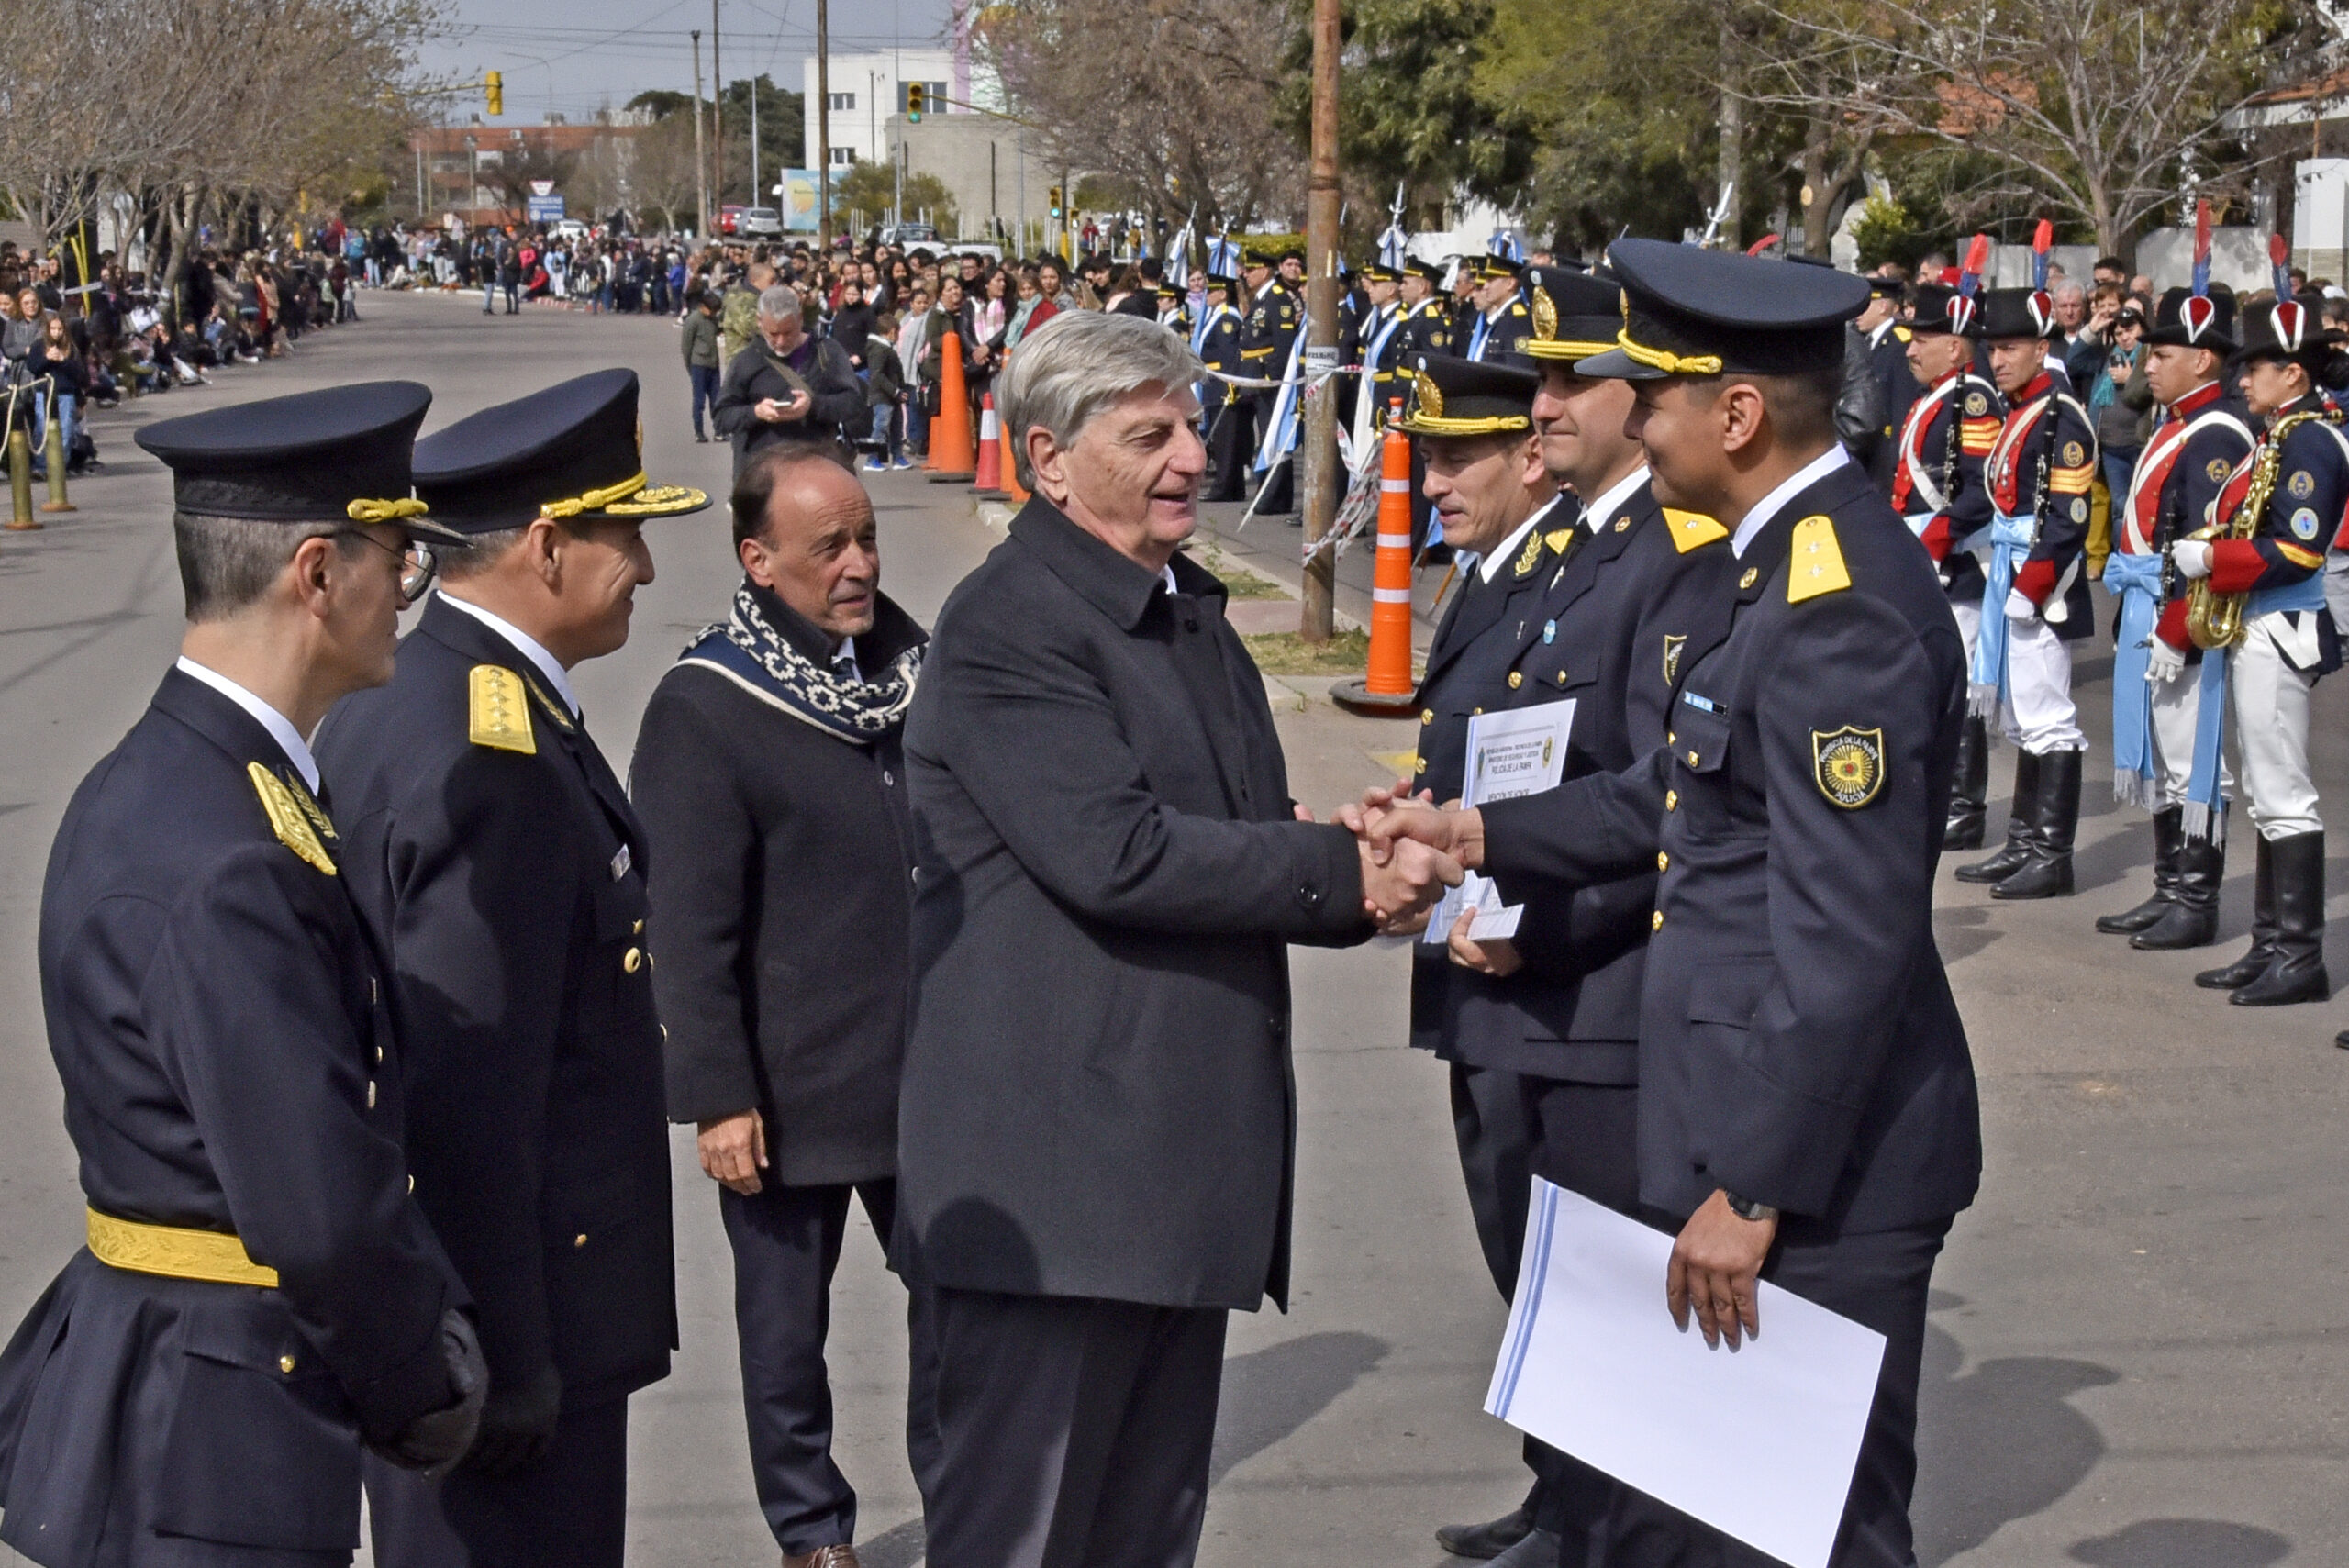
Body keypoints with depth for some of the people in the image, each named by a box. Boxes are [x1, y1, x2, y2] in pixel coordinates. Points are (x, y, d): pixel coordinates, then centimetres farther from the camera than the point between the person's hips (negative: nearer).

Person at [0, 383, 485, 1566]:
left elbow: (347, 1114, 11)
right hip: (215, 1462, -9)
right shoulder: (214, 869, -25)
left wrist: (428, 1333, 7)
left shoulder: (187, 783, 6)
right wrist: (424, 1394, -9)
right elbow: (320, 1216, -25)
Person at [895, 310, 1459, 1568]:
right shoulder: (1004, 627, -13)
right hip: (1054, 1170, -9)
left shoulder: (1189, 612, 18)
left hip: (1182, 1167, 9)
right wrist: (1342, 869, -15)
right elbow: (1114, 854, -22)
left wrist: (1368, 878, 0)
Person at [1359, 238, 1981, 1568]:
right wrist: (1476, 834, 13)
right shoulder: (1786, 561, 11)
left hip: (1816, 1161, -10)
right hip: (1744, 1141, 10)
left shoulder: (1844, 605, -22)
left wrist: (1754, 1188, -22)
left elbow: (1848, 935, -25)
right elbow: (1681, 802, 19)